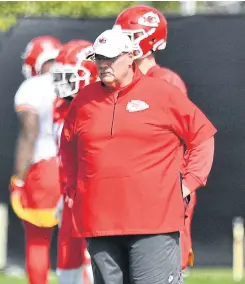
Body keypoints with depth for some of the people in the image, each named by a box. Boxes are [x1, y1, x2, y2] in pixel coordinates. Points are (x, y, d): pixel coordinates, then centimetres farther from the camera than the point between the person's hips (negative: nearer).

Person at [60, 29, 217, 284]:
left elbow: (203, 135, 7)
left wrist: (189, 183, 1)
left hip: (154, 220, -4)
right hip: (98, 221, 4)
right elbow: (67, 146, 27)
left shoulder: (162, 93, 1)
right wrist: (73, 189, 17)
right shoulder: (84, 100, 12)